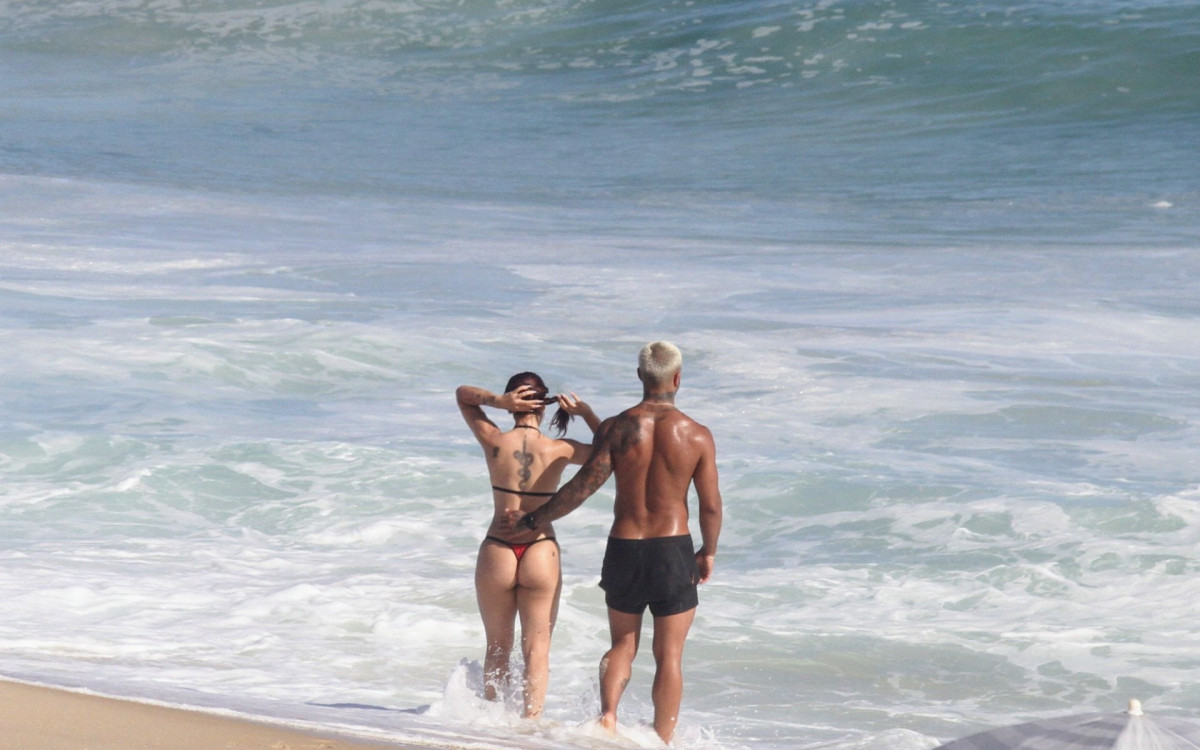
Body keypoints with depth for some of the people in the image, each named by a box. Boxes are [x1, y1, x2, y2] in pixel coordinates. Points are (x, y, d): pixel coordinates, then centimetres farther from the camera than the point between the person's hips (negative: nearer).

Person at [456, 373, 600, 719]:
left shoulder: (494, 442, -6)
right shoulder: (558, 450, -7)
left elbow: (462, 394, 9)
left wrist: (497, 401, -8)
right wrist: (586, 413, 2)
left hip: (497, 554, 1)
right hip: (541, 556, -1)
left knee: (497, 648, 17)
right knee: (537, 649, 7)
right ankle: (531, 720, -3)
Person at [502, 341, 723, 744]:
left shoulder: (615, 429, -5)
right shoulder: (696, 435, -7)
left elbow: (584, 484, -9)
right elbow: (711, 506, -4)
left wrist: (533, 519, 2)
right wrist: (708, 552, 13)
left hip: (623, 549, 2)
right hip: (673, 551, -2)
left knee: (623, 645, 17)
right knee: (668, 655, 8)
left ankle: (608, 714, -6)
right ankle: (663, 741, 9)